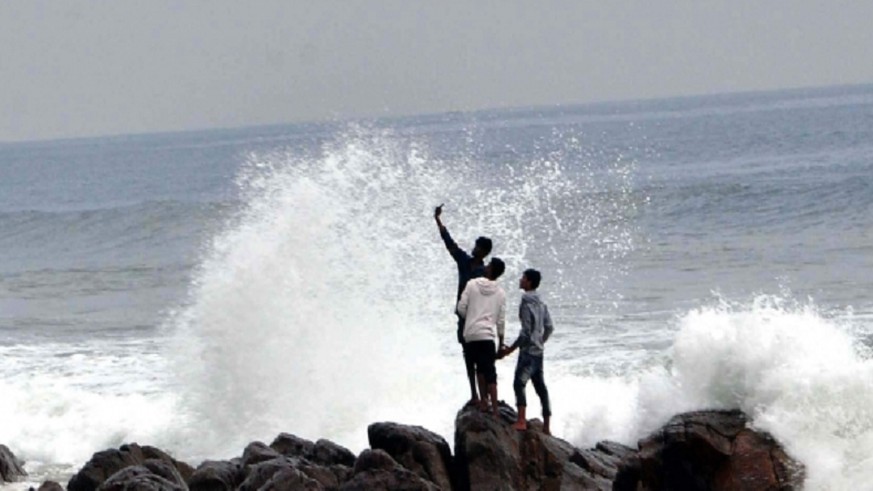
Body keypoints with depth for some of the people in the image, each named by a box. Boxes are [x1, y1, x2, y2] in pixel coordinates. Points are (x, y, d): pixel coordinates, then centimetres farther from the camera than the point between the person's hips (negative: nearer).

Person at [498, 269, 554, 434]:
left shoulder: (526, 304, -15)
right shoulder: (540, 303, 12)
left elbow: (526, 332, -18)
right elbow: (549, 327, 16)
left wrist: (510, 350, -13)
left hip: (528, 351, -9)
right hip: (539, 351, 9)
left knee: (519, 383, -17)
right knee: (540, 387, 12)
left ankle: (521, 421, -31)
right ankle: (546, 426, 16)